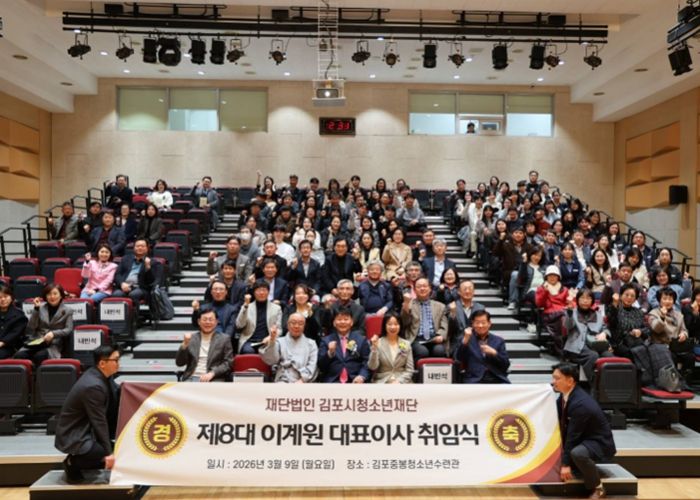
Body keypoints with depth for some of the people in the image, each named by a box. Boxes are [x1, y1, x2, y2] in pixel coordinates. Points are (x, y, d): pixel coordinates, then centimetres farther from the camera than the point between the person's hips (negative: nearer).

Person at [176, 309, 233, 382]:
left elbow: (228, 363, 2)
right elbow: (179, 363, 9)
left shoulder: (224, 339, 8)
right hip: (191, 378, 2)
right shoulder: (191, 338, 14)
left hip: (214, 380, -2)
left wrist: (212, 373, -13)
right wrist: (184, 344, -7)